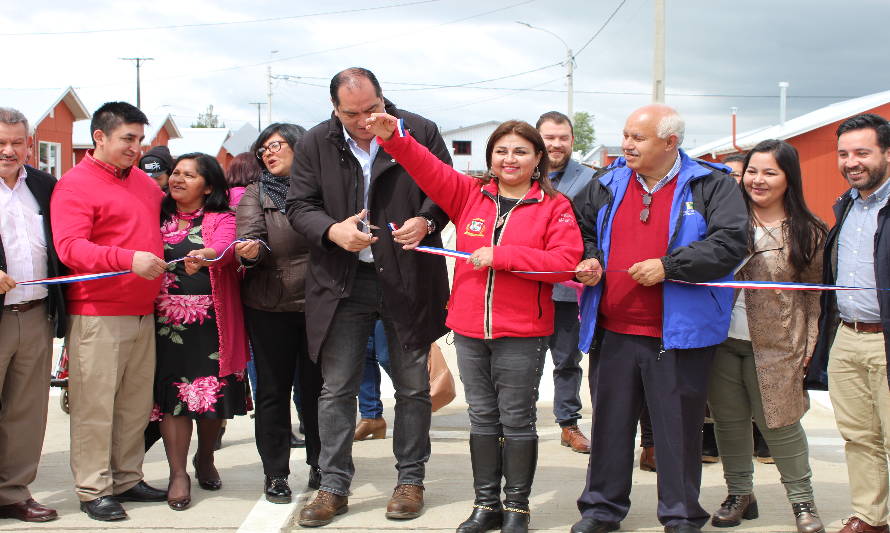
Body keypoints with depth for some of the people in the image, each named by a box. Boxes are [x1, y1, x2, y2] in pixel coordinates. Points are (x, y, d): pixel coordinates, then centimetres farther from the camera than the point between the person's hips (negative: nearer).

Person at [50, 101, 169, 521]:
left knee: (136, 404, 11)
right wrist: (127, 259, -30)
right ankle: (93, 490, 7)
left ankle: (126, 480, 22)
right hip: (96, 317, -7)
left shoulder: (144, 182, 17)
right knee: (95, 405, -3)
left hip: (143, 313, 7)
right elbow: (69, 247, -17)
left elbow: (165, 214, 36)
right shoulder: (75, 184, -6)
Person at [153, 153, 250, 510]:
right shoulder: (159, 217, 12)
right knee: (173, 393, -2)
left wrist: (203, 257, -39)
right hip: (165, 320, 1)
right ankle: (178, 473, 6)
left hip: (210, 321, -1)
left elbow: (224, 247, -19)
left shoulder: (222, 219, 1)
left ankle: (205, 459, 28)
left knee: (213, 393, 4)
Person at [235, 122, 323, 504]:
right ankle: (275, 472, 16)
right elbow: (250, 234, -9)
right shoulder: (256, 193, 5)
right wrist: (251, 250, -30)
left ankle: (320, 464, 24)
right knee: (273, 389, 6)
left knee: (317, 385, 9)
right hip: (270, 306, 0)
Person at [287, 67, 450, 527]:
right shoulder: (315, 144, 0)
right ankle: (333, 486, 16)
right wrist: (333, 230, -18)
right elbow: (299, 205, 2)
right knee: (336, 387, 5)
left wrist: (426, 221, -17)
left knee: (412, 386, 9)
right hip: (342, 281, 1)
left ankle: (411, 480, 24)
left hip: (408, 279, -1)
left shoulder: (420, 132, -4)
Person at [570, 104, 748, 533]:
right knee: (610, 422, 13)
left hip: (678, 334, -4)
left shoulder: (711, 185, -3)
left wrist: (669, 266, -18)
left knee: (679, 428, 5)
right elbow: (581, 228, 23)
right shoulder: (608, 185, 11)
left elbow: (729, 244, -13)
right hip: (613, 330, 4)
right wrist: (589, 259, 2)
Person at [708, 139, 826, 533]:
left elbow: (813, 294, 2)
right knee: (729, 421, 11)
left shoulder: (807, 233, 0)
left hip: (775, 346, -3)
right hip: (722, 340, 3)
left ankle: (802, 500, 20)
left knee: (780, 424, 3)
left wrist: (809, 345, -4)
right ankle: (740, 493, 27)